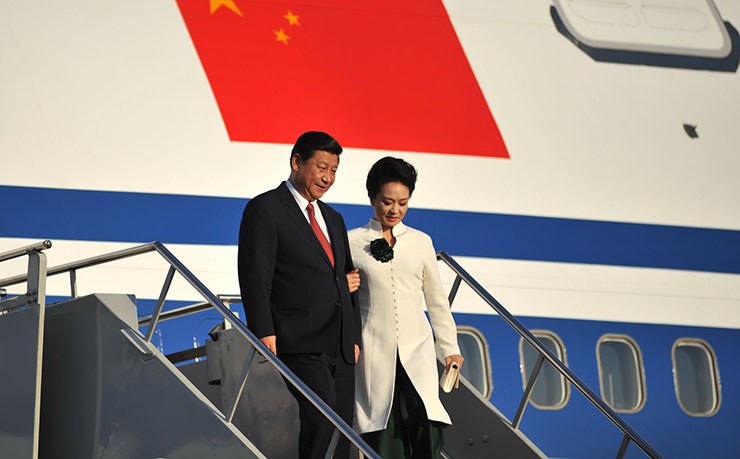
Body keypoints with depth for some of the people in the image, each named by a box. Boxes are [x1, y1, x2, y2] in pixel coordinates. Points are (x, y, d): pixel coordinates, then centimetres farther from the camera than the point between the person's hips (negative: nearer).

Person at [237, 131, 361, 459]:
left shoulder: (334, 219, 23)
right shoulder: (264, 209, 0)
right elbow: (255, 278, -8)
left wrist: (354, 339, 18)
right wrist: (265, 334, -17)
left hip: (340, 347, 7)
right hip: (299, 343, -7)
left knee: (341, 432, 3)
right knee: (322, 420, -22)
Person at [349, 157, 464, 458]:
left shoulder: (420, 242, 12)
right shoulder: (352, 242, 6)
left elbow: (436, 300, 18)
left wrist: (450, 348, 14)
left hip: (416, 349, 2)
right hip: (374, 351, -1)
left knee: (427, 423, -19)